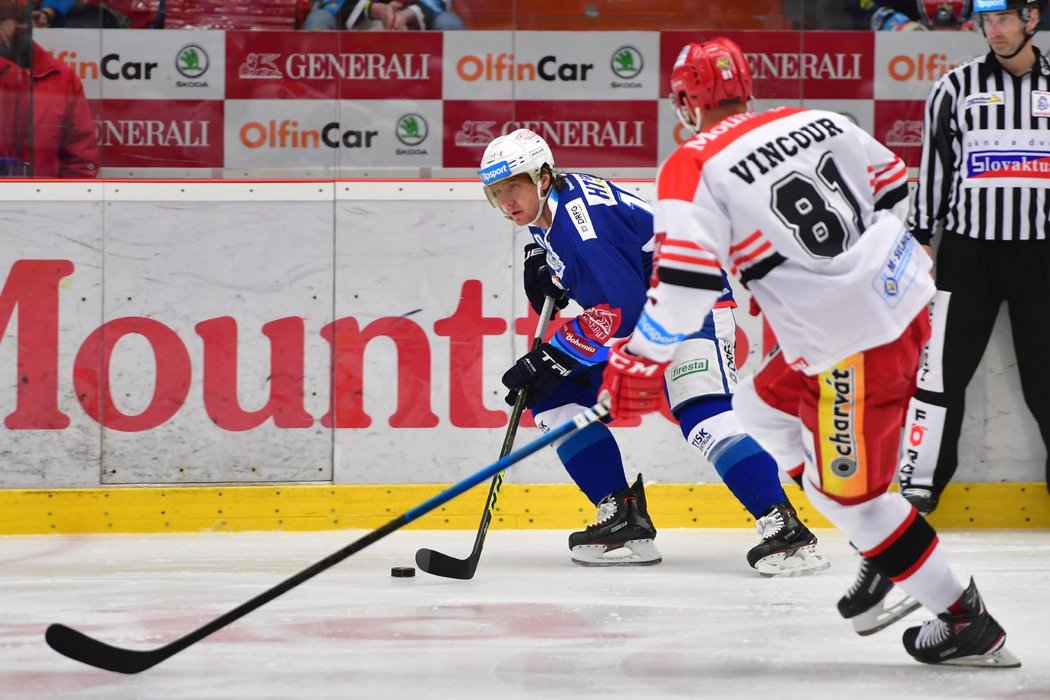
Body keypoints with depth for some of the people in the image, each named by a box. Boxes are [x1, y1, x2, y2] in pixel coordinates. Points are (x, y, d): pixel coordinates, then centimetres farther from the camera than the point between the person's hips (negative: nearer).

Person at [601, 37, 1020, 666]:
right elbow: (893, 185, 18)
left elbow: (685, 283, -18)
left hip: (854, 346, -8)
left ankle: (968, 623, 9)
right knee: (764, 407, 24)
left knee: (846, 492, 6)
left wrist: (640, 361, -6)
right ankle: (884, 551, 25)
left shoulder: (695, 168, -11)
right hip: (903, 299, 8)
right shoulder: (818, 121, 7)